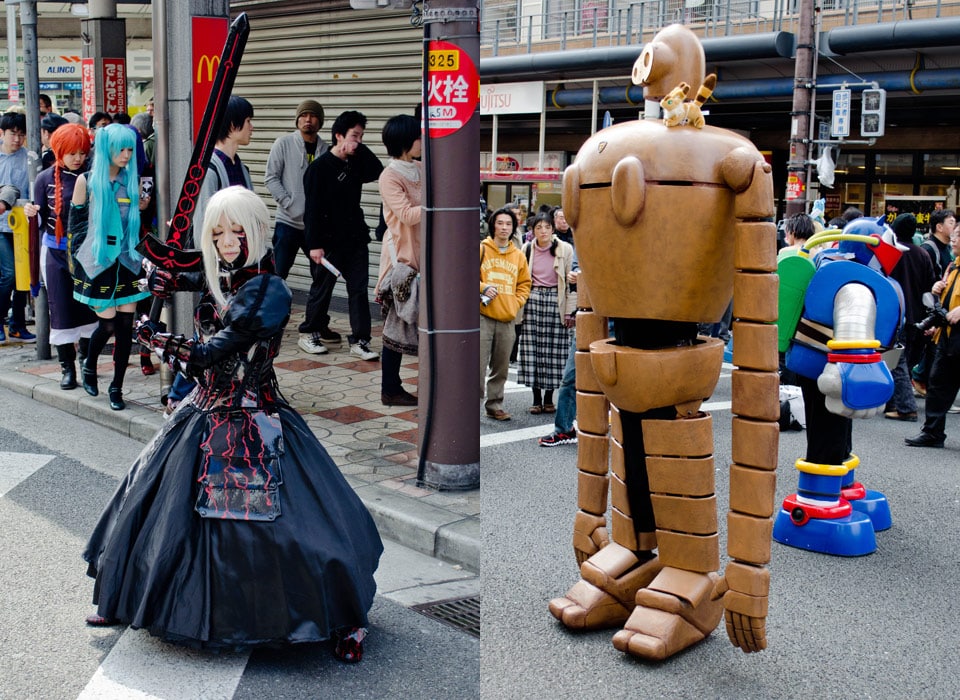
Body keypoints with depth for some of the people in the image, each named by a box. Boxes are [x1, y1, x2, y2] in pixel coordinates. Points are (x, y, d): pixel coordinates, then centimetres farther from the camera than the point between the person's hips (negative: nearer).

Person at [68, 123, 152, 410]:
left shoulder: (132, 179, 6)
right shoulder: (87, 180, -2)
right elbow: (75, 222, 4)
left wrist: (141, 207, -1)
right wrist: (77, 260, 2)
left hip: (128, 260, 3)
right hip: (99, 261, -3)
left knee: (126, 325, 0)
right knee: (108, 324, -5)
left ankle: (117, 387, 12)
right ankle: (89, 367, 27)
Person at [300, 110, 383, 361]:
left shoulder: (356, 163, 10)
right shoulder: (319, 168, -10)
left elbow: (378, 172, -7)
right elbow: (312, 209, -13)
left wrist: (360, 149, -9)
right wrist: (315, 244, -16)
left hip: (355, 238, 6)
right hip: (329, 240, -5)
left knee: (359, 288, 2)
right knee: (322, 288, 7)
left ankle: (359, 340, 5)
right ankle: (309, 333, 24)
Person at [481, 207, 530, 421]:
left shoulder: (518, 256, 14)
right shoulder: (481, 249, 1)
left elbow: (524, 284, 20)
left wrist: (516, 303, 5)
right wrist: (482, 288, -14)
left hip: (507, 320, 4)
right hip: (482, 316, -4)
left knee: (501, 368, 9)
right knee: (478, 365, -9)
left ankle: (494, 405, 20)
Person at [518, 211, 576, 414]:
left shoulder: (565, 249, 0)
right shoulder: (527, 249, 7)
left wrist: (570, 311, -3)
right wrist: (518, 306, 9)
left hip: (556, 301, -2)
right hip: (532, 300, 2)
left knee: (553, 350, -1)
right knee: (532, 349, 0)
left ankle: (548, 397, 11)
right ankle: (536, 398, 9)